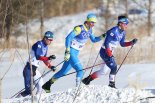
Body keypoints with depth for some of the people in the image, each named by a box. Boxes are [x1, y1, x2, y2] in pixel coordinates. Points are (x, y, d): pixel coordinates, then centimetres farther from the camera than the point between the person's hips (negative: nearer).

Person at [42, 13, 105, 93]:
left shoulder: (89, 30, 5)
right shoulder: (79, 29, -20)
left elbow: (93, 40, 20)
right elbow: (68, 38, -23)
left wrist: (102, 37, 2)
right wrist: (67, 52, -28)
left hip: (76, 53, 8)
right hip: (71, 51, -8)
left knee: (64, 72, 15)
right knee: (80, 70, -20)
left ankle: (47, 85, 26)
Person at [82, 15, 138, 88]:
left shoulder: (123, 32, 6)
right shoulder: (114, 31, -21)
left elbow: (122, 44, 15)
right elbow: (106, 44, -23)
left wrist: (132, 42, 0)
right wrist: (110, 55, -28)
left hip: (109, 52, 10)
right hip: (105, 51, -10)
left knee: (103, 71, 14)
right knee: (114, 67, -19)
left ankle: (87, 80, 24)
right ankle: (111, 84, -10)